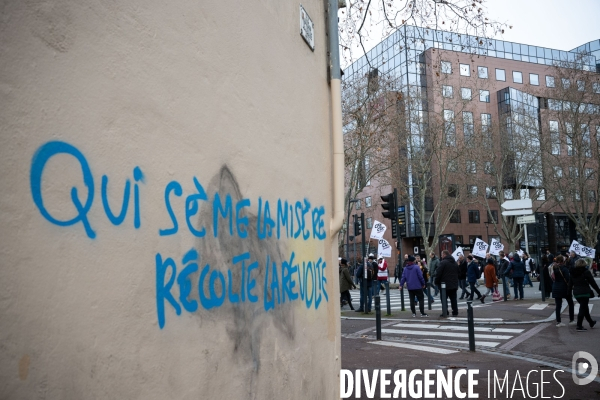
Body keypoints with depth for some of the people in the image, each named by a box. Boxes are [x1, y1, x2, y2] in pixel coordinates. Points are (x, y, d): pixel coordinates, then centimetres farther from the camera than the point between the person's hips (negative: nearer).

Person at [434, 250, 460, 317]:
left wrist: (437, 282, -6)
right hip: (454, 285, 7)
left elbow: (438, 274, -17)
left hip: (445, 285, -7)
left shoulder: (443, 262, -13)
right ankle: (455, 312, 11)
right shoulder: (455, 263, 14)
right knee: (453, 299, 11)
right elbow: (458, 273, 22)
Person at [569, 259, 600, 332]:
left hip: (576, 293, 6)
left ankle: (591, 322, 34)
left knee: (585, 307, 21)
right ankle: (579, 326, -6)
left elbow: (570, 284, 10)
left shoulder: (573, 272, 7)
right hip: (584, 293, -6)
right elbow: (593, 283, -7)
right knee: (583, 309, -3)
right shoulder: (586, 272, -9)